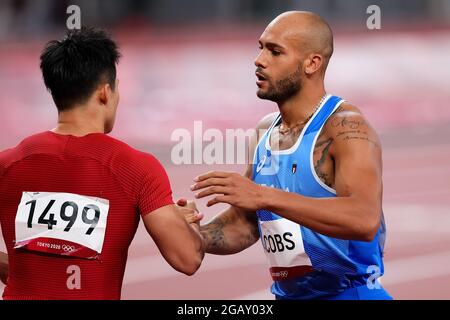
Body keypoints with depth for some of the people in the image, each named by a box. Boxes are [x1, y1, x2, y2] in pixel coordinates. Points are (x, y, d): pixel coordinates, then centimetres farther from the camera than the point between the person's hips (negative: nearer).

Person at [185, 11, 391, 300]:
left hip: (351, 293, -7)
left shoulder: (346, 127, -17)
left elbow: (365, 220, -32)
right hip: (288, 294, 7)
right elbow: (245, 222, 14)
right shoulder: (265, 132, 5)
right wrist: (193, 237, -7)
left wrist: (265, 196, -38)